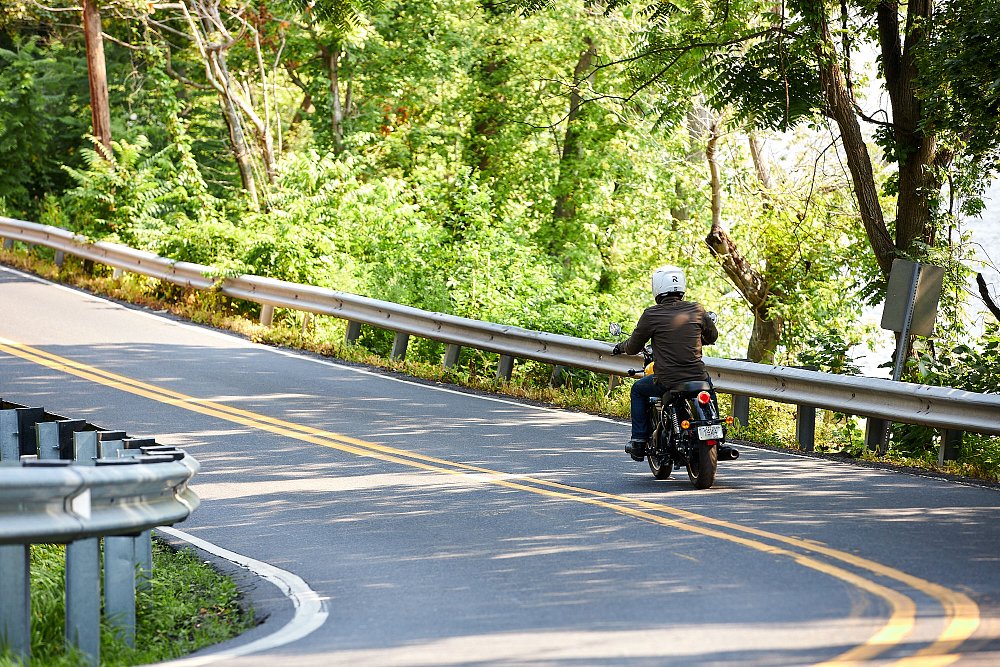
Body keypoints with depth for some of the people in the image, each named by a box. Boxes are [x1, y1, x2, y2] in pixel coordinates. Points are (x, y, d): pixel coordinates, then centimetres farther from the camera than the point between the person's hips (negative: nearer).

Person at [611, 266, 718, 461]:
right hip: (697, 377, 3)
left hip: (666, 381, -3)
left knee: (638, 390, 28)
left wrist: (621, 347, 27)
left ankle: (639, 442, 22)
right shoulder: (697, 310, 1)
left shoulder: (651, 315, -6)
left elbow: (633, 347, 3)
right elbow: (712, 336, 19)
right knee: (709, 383, 38)